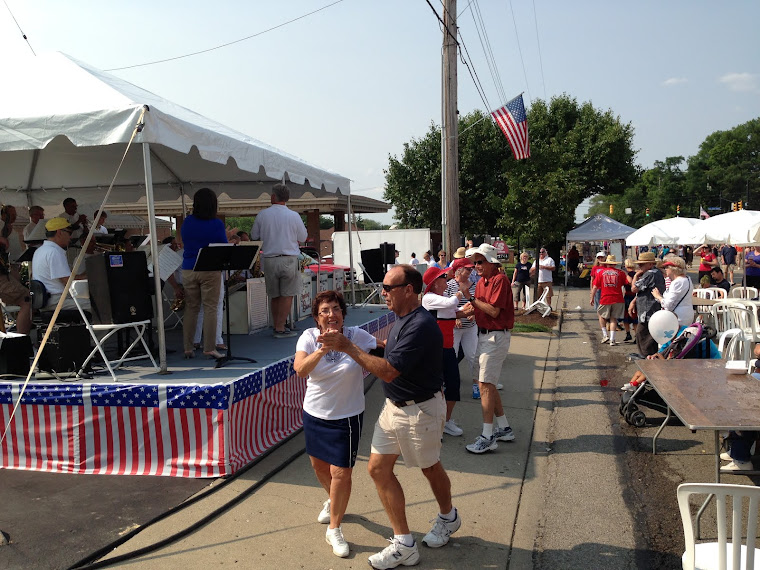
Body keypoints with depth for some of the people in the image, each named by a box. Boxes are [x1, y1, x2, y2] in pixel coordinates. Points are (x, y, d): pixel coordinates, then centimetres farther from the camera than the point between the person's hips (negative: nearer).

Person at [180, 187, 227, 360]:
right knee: (210, 308, 1)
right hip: (210, 270, -4)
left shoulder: (187, 222, 4)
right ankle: (209, 348, 1)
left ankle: (187, 348, 12)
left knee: (190, 309, 10)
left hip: (188, 270, 4)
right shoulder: (217, 224, -8)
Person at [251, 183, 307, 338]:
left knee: (274, 296, 12)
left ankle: (277, 326, 19)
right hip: (289, 259, -2)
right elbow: (303, 237, 7)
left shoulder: (262, 216, 0)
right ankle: (281, 328, 0)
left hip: (269, 260, 3)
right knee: (287, 295, 3)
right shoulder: (294, 216, -4)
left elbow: (254, 236, 11)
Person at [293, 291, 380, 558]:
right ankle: (333, 501, 54)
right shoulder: (310, 336, -11)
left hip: (346, 417, -3)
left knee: (340, 473, -1)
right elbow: (300, 369, -27)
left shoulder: (356, 335, -14)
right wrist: (322, 349, -40)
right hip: (315, 413, 3)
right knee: (319, 465, 22)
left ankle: (334, 530, 21)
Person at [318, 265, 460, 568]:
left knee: (430, 467, 15)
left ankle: (448, 517, 45)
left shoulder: (421, 326, -28)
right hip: (393, 406, 9)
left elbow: (389, 371, -31)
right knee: (378, 467, 6)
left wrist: (347, 346, -30)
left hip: (420, 410, -9)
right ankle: (404, 544, 15)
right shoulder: (401, 319, 3)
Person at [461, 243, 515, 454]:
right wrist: (471, 309, -7)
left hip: (496, 337, -10)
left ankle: (487, 436, -7)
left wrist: (472, 298, -17)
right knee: (488, 384, 14)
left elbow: (494, 311, -21)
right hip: (484, 334, 10)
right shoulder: (481, 282, 14)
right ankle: (504, 428, 26)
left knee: (486, 384, -11)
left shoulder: (499, 280, -14)